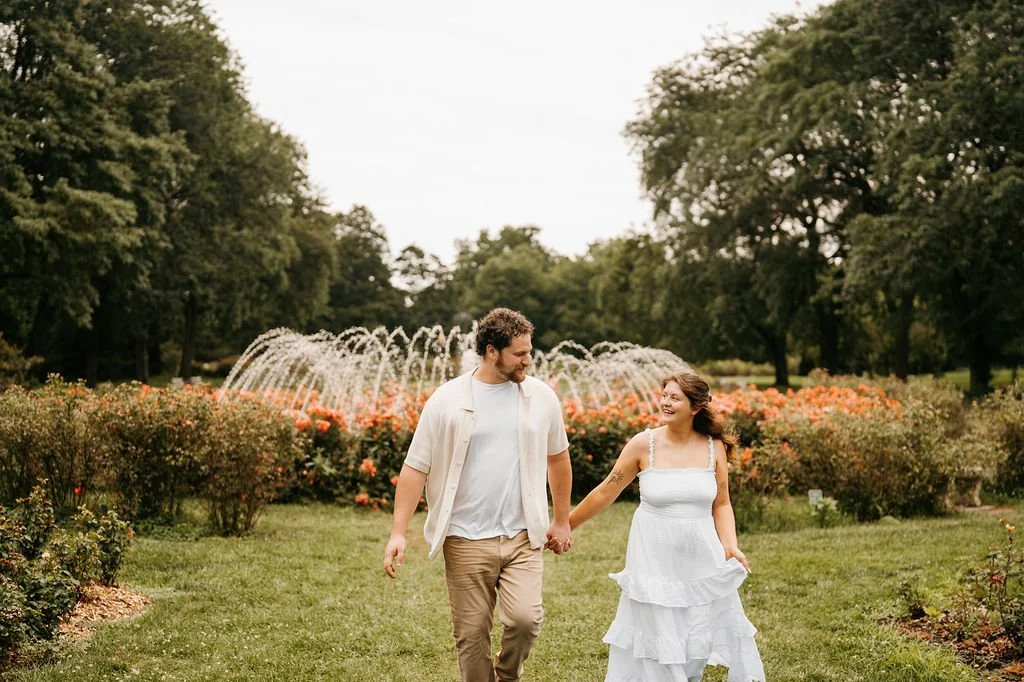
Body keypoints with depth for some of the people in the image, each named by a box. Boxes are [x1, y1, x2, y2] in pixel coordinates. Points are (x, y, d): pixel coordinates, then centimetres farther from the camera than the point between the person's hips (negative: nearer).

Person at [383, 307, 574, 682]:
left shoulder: (541, 397, 3)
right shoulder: (447, 400, -5)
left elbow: (557, 458, 17)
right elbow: (415, 468, -3)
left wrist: (562, 521, 18)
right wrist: (398, 533, -9)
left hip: (523, 537, 1)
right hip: (467, 540, -1)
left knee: (525, 619, -14)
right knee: (471, 635, 4)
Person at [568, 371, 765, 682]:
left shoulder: (714, 447, -1)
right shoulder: (644, 444, -8)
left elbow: (721, 504, 9)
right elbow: (605, 493, 0)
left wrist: (730, 545, -6)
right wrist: (564, 526, 4)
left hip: (702, 560, 2)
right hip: (655, 560, -2)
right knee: (657, 641, 5)